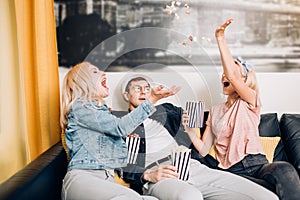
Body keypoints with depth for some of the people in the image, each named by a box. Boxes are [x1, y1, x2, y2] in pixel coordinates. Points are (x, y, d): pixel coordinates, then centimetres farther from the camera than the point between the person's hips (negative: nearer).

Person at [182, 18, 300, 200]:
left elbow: (232, 77, -11)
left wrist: (221, 39, -8)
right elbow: (203, 149, 17)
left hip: (257, 164, 0)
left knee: (284, 169, -38)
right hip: (231, 171, 1)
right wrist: (190, 130, -2)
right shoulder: (215, 111, 23)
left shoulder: (250, 101, 11)